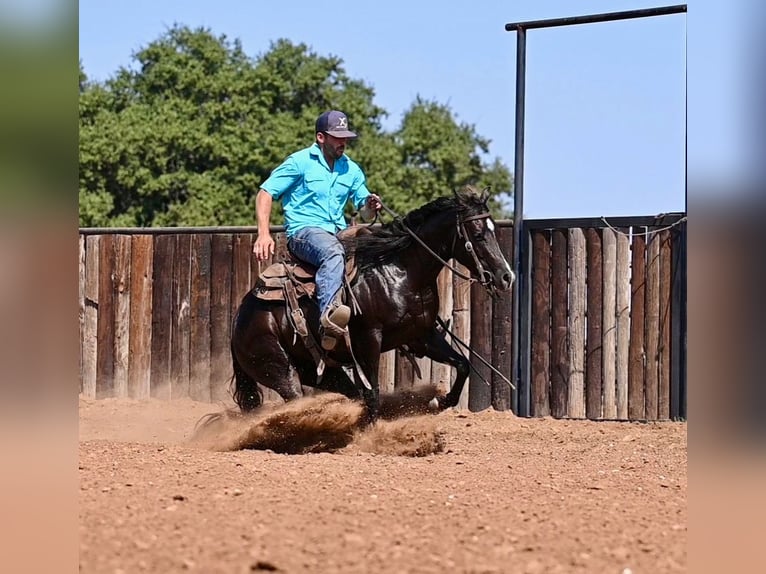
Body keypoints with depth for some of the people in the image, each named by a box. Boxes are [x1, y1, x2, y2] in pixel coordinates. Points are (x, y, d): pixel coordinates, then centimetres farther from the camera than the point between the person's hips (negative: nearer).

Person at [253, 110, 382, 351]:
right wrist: (264, 234, -16)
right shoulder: (300, 162, 1)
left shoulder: (352, 170, 17)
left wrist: (371, 206, -7)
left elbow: (364, 212, 20)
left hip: (338, 234, 8)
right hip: (303, 232, -7)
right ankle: (329, 314, -62)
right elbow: (265, 193, -3)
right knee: (333, 252, -39)